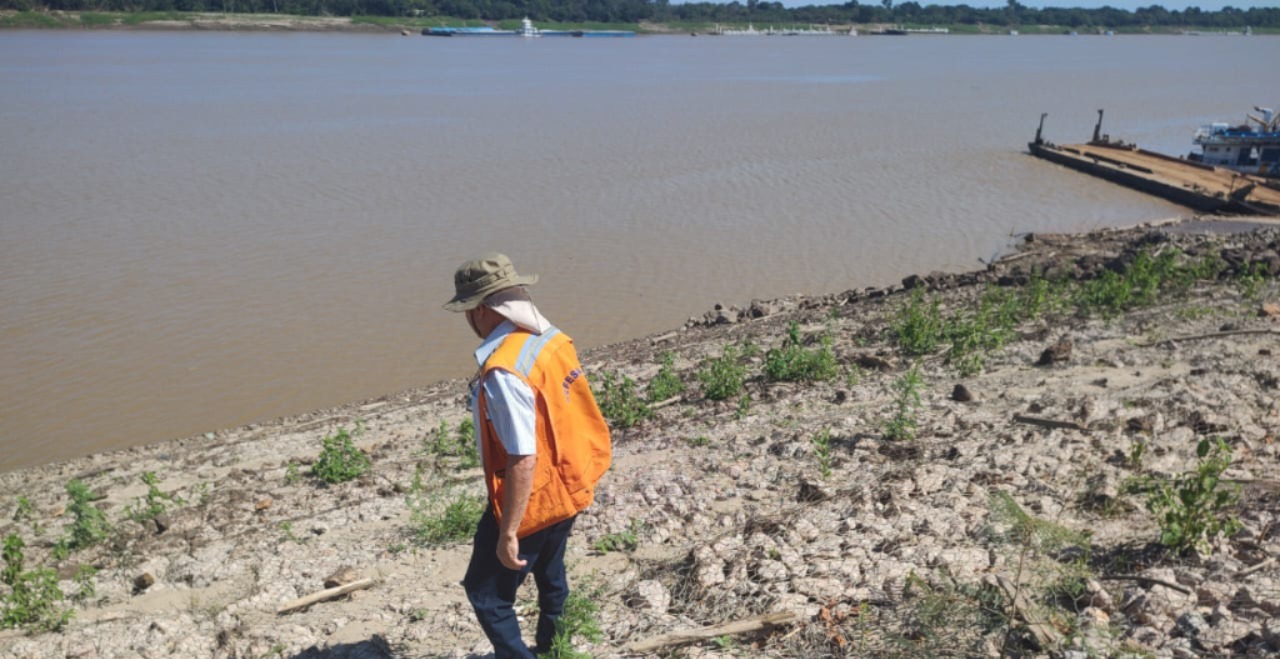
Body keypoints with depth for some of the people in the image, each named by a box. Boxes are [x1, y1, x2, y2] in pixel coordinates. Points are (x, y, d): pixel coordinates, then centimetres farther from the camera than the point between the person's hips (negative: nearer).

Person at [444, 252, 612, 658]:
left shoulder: (504, 371, -30)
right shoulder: (554, 340, -3)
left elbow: (523, 460, -30)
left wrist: (508, 532, -21)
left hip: (531, 501, -9)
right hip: (568, 490, 9)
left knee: (487, 593, 9)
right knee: (551, 578, 29)